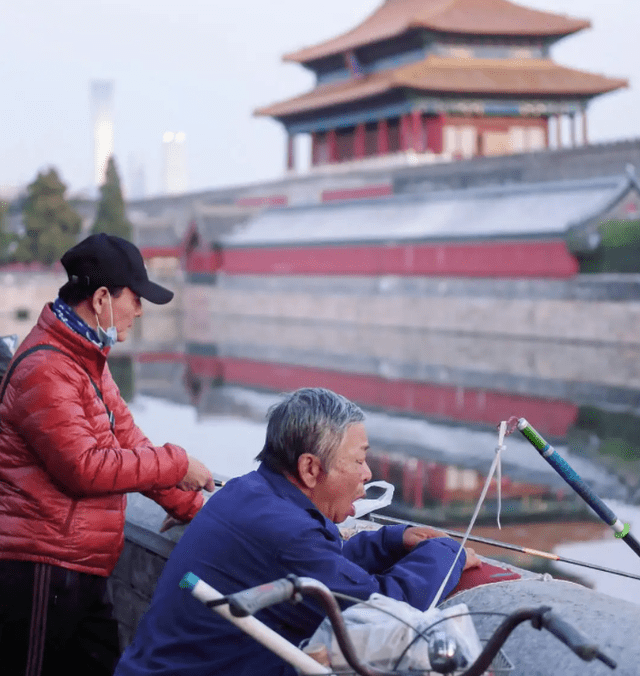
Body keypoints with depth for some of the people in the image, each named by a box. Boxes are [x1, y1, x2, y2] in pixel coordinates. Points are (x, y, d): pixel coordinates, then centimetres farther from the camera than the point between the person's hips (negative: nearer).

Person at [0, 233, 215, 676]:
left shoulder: (89, 360, 16)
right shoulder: (45, 370, -17)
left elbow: (128, 442, 16)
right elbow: (85, 468, -21)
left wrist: (194, 509, 11)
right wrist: (177, 464, -11)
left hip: (82, 571, 10)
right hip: (42, 570, -10)